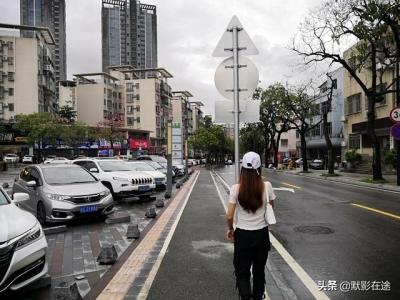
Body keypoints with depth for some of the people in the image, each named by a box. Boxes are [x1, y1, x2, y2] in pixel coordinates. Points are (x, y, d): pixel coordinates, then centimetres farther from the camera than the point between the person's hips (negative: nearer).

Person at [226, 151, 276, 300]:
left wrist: (230, 229, 6)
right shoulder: (266, 186, -11)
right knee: (259, 271, 21)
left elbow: (229, 216, -11)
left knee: (242, 272, 13)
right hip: (261, 234, 2)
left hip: (243, 234, -1)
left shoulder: (236, 188, -14)